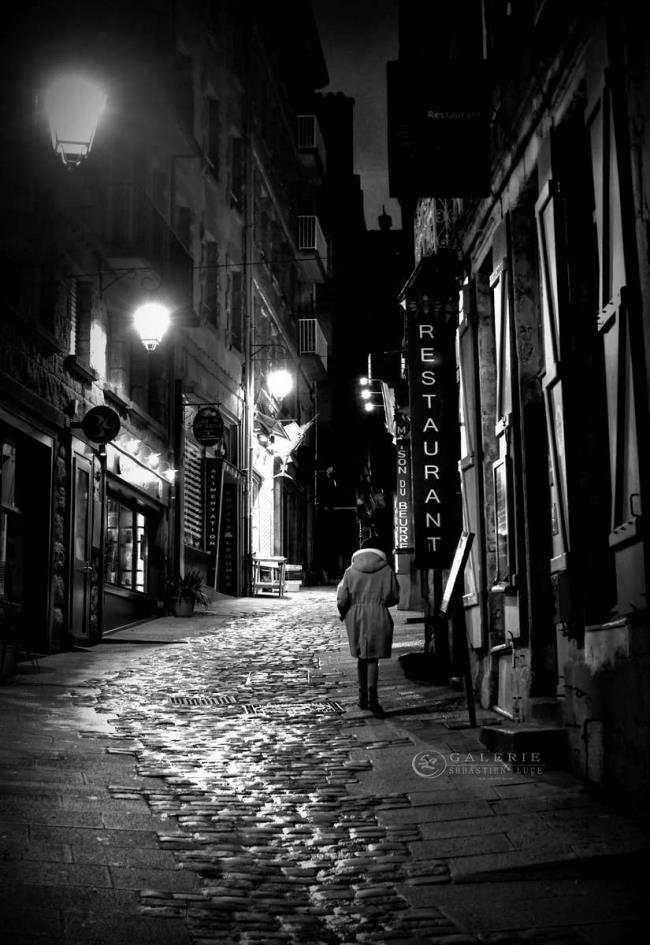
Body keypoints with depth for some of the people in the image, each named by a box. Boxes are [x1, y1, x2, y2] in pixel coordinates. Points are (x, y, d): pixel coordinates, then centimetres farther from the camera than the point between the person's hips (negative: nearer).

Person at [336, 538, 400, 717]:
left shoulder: (351, 571, 1)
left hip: (356, 617, 2)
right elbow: (394, 598, 4)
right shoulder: (386, 570, -2)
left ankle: (363, 697, 23)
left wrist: (343, 613, 19)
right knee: (373, 658, -2)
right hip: (378, 617, -2)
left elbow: (342, 599, -1)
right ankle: (372, 696, -20)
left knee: (362, 657, 16)